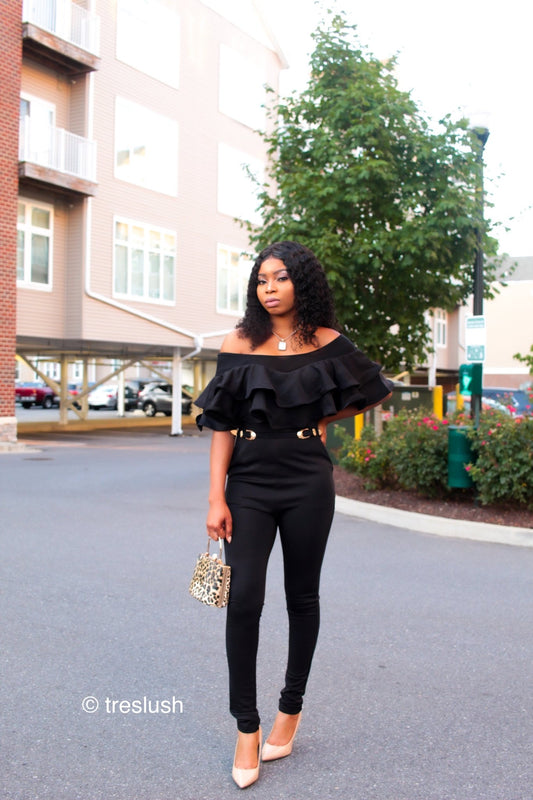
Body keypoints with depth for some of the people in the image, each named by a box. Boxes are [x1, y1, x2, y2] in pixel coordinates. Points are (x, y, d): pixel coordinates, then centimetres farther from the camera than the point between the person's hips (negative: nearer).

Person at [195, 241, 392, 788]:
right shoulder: (239, 343, 1)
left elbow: (373, 391, 17)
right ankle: (247, 727, 6)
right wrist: (216, 498, -8)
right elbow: (222, 423, -2)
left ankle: (291, 707, 29)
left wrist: (321, 422, 8)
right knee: (244, 597, -9)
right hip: (249, 480, 0)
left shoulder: (326, 343, 2)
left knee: (302, 595, 9)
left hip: (307, 481, 0)